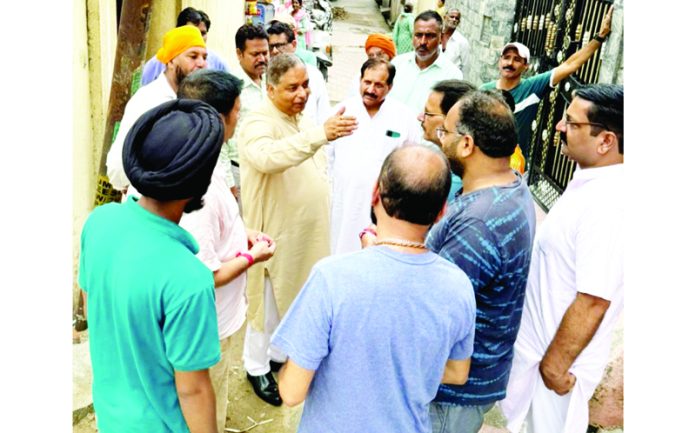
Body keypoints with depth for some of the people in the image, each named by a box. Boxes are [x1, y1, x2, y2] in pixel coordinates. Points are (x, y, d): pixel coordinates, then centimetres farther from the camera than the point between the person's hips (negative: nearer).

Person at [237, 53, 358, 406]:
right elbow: (269, 158, -43)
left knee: (295, 299, 21)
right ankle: (257, 367, 30)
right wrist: (320, 134, -53)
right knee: (269, 303, 9)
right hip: (275, 234, -7)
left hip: (307, 232, 8)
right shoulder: (259, 123, -19)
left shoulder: (302, 119, 8)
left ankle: (279, 354, 42)